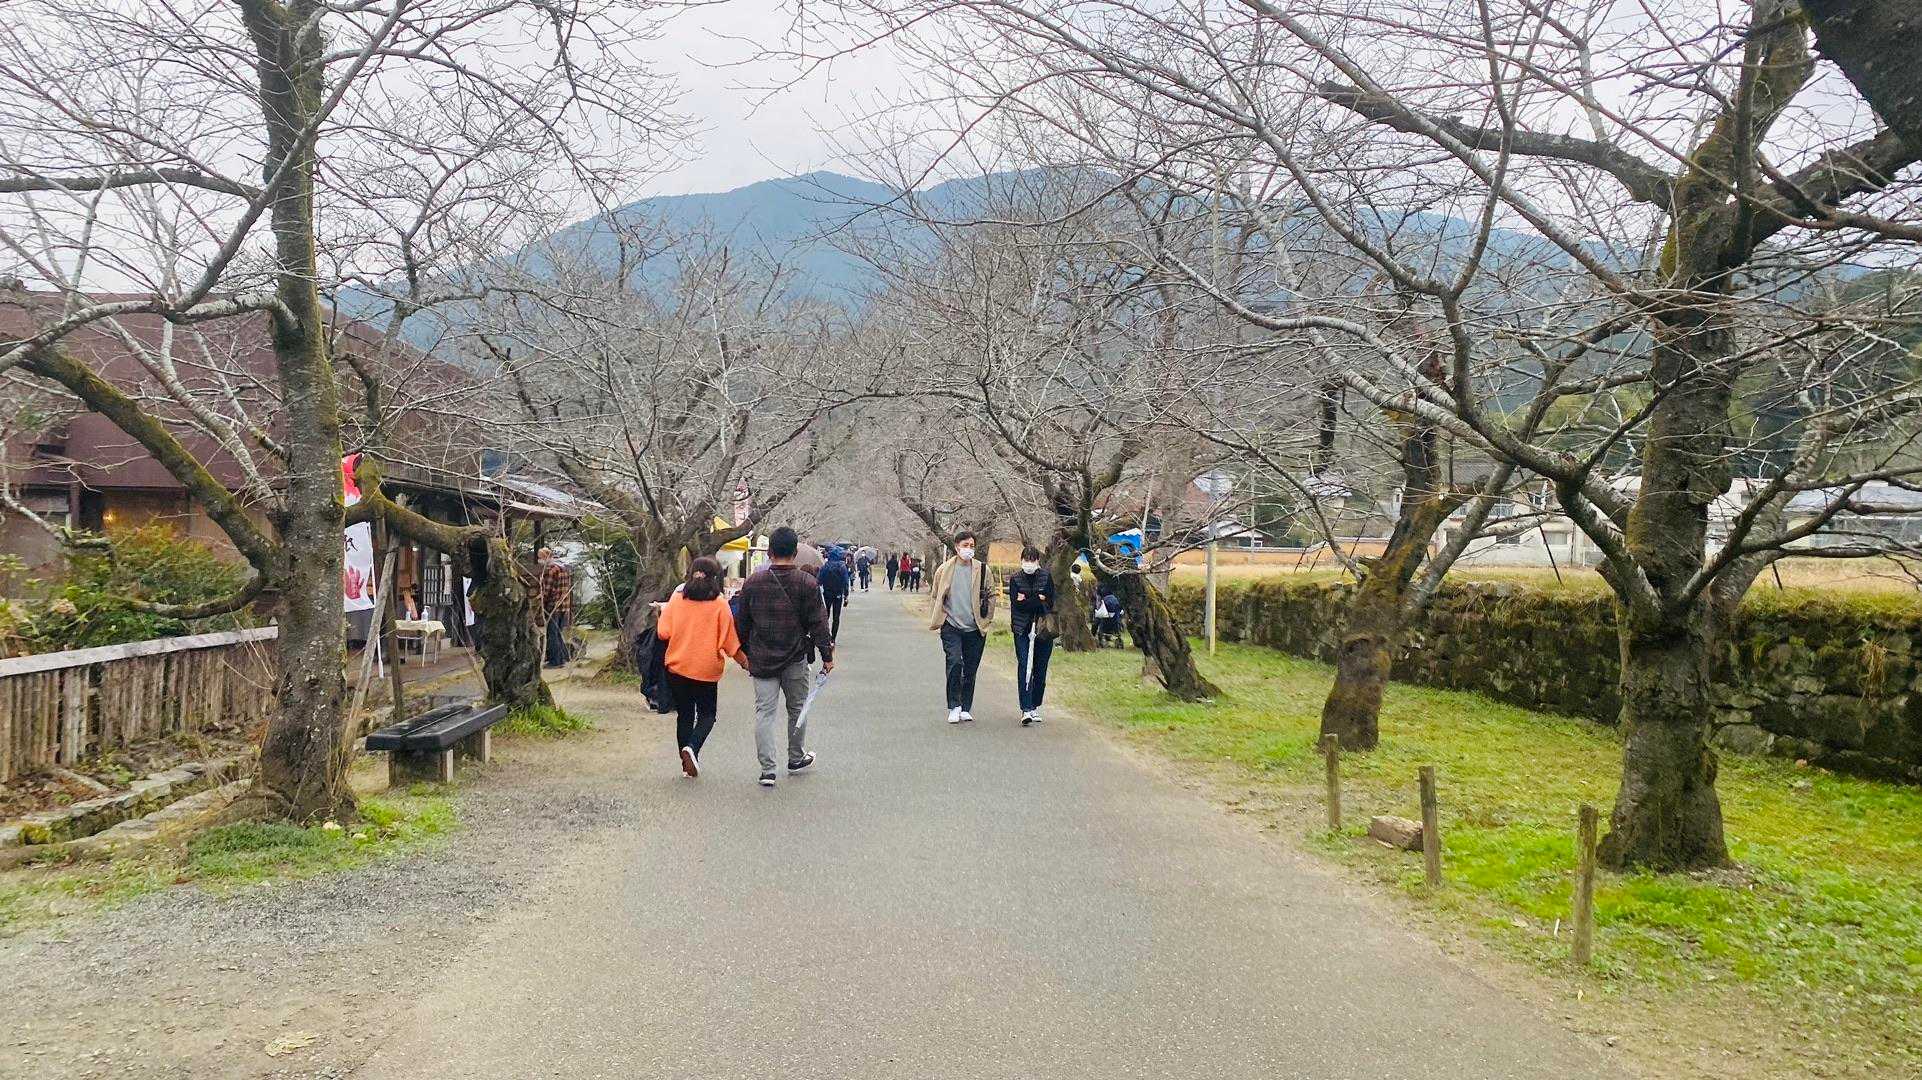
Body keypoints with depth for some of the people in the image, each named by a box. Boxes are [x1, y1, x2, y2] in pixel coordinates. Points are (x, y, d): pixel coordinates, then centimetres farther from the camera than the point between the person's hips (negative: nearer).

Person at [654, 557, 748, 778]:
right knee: (707, 714, 12)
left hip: (677, 667, 2)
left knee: (684, 715, 14)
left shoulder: (676, 599, -4)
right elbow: (730, 642, -7)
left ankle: (687, 764, 14)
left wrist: (662, 611, 15)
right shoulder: (719, 605, -9)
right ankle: (692, 748, -14)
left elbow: (663, 633, -4)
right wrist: (745, 662, 5)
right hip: (707, 669, -2)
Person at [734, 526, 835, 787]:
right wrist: (827, 654, -1)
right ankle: (796, 759, 30)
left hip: (761, 659, 1)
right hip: (795, 658, -1)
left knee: (764, 712, 2)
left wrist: (744, 652, 20)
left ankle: (767, 769, -3)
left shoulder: (753, 582, 1)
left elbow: (742, 622, 8)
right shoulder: (807, 583, -8)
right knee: (797, 708, 16)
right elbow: (818, 623, -8)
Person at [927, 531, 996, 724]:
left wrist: (986, 619, 7)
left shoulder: (982, 570, 3)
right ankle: (954, 707, -8)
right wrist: (937, 619, 5)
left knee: (970, 670, 7)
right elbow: (934, 595, 12)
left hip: (975, 629, 2)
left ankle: (966, 709, 19)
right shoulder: (944, 570, 2)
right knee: (954, 663, -17)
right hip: (951, 626, -2)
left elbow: (990, 595, 13)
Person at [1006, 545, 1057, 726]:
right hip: (1022, 629, -1)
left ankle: (1035, 707, 18)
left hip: (1043, 629, 1)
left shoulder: (1046, 577, 6)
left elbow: (1050, 603, -1)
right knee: (1024, 667, -12)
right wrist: (1038, 600, -10)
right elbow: (1016, 604, -6)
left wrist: (1027, 601, -6)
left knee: (1040, 669, 5)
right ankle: (1026, 710, -16)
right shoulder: (1015, 580, 6)